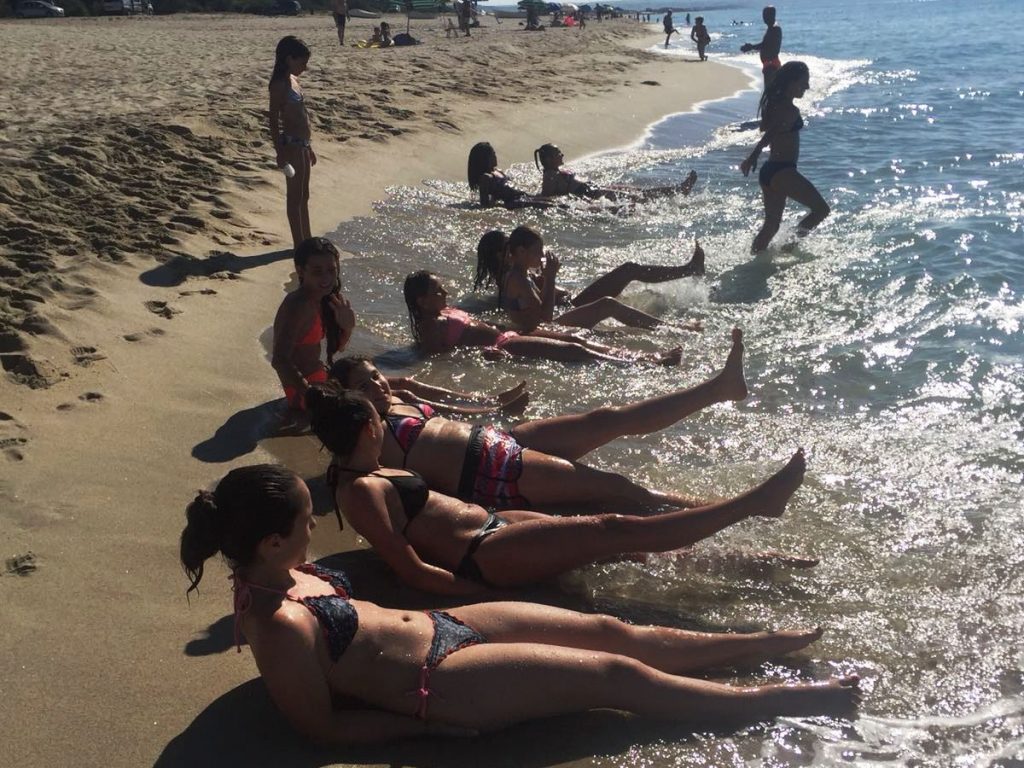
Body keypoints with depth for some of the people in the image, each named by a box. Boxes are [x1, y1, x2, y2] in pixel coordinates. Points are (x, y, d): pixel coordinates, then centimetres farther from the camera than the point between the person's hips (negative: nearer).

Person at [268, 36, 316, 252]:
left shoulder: (292, 81, 13)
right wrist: (279, 152, -21)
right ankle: (299, 244, 6)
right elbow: (274, 120, -17)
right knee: (295, 196, -1)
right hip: (291, 144, -9)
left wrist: (309, 146, 21)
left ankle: (307, 240, 23)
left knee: (304, 195, 15)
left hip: (302, 144, 9)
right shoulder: (280, 85, -14)